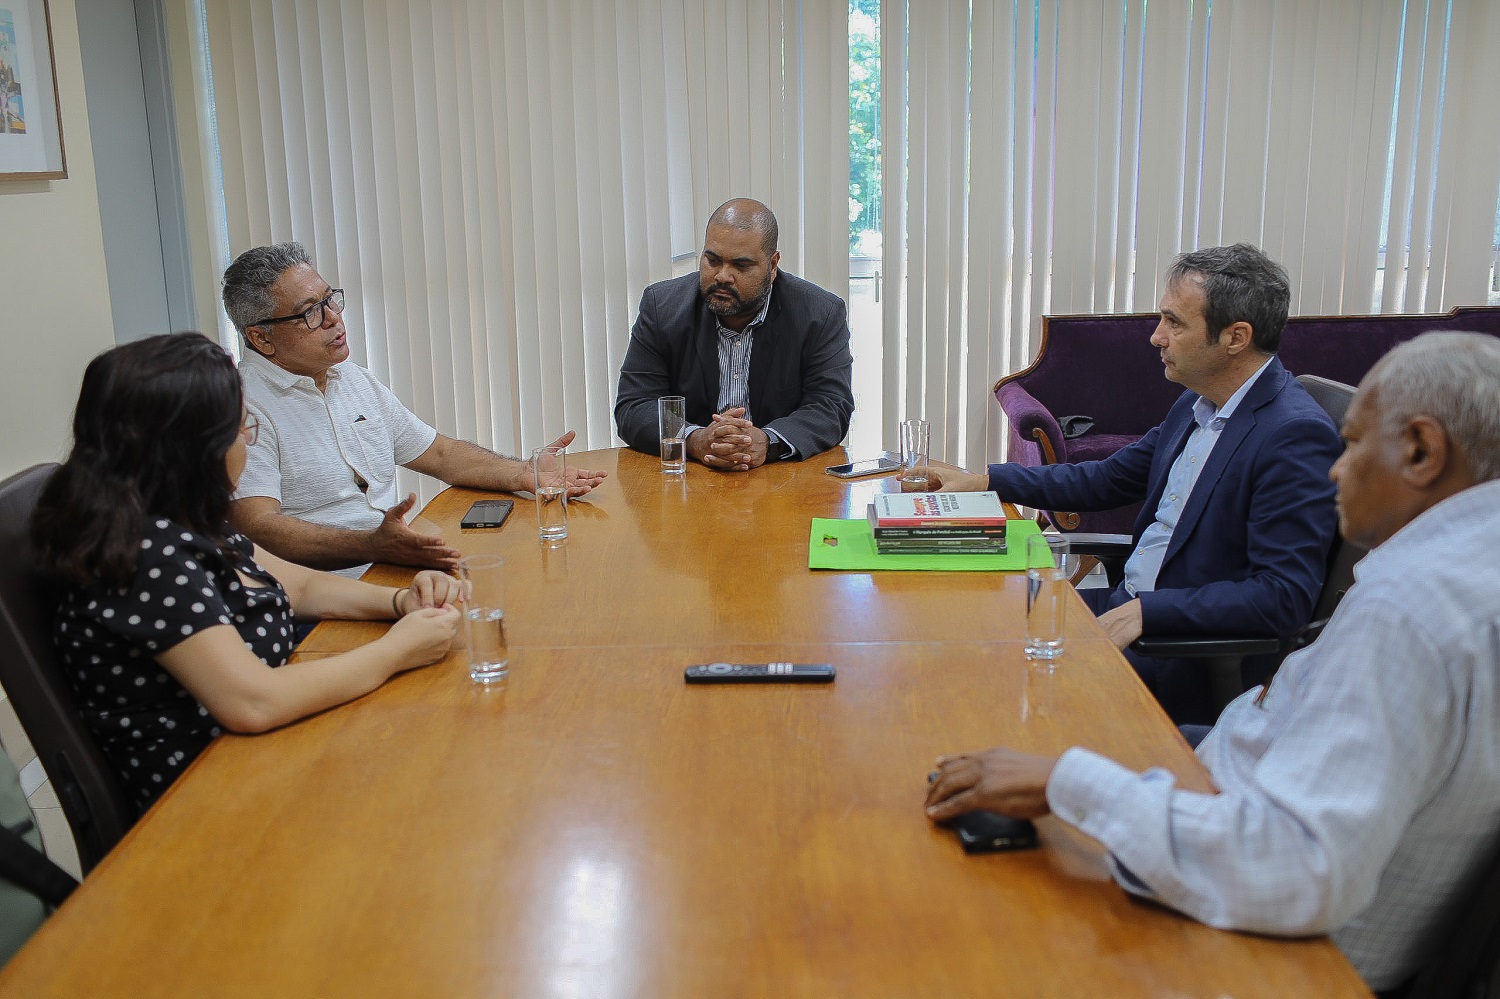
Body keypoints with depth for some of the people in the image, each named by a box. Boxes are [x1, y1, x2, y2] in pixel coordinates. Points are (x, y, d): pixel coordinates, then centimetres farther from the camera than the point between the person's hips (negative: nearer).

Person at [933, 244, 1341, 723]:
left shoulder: (1296, 435, -20)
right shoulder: (1197, 405, 7)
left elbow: (1282, 598, -25)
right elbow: (1106, 480, 19)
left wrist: (1146, 611, -27)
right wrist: (983, 480, 14)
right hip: (1128, 603, 9)